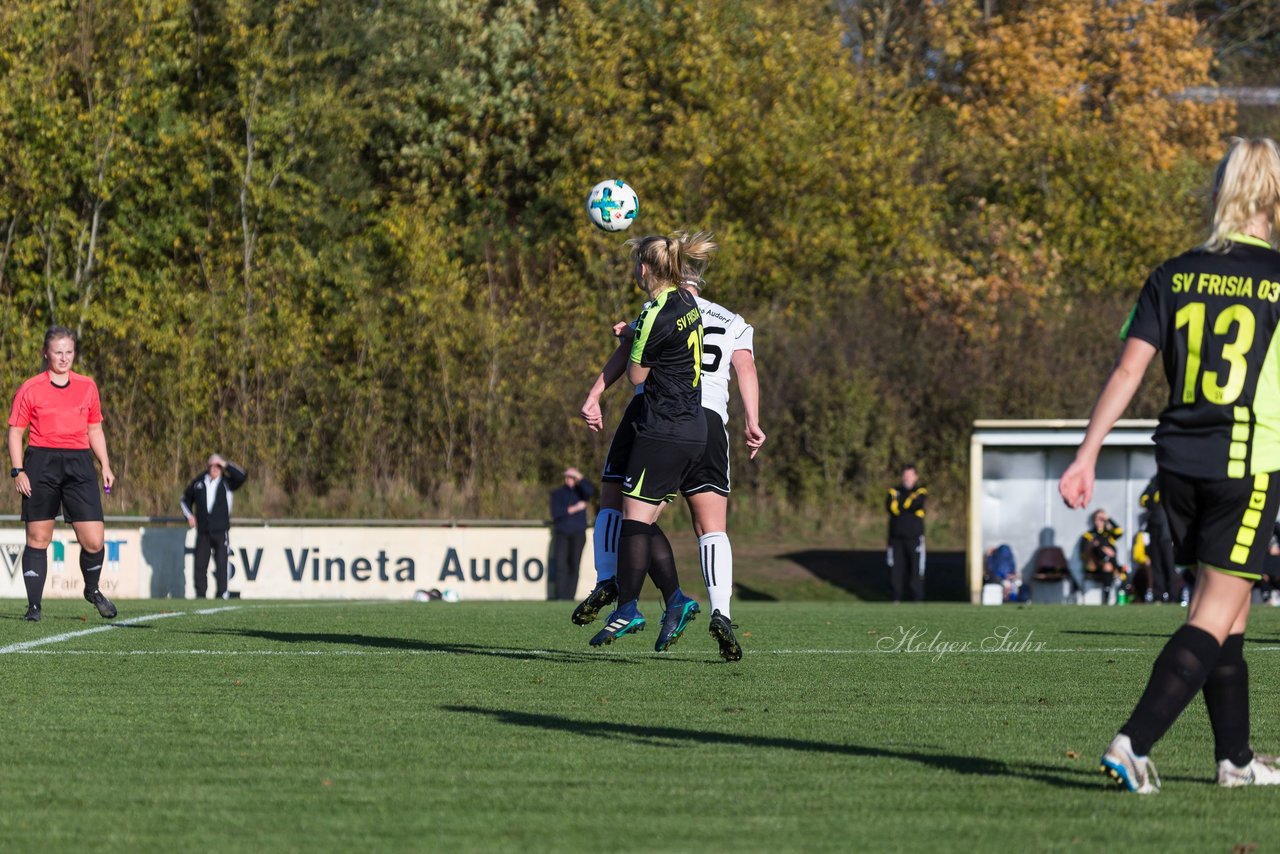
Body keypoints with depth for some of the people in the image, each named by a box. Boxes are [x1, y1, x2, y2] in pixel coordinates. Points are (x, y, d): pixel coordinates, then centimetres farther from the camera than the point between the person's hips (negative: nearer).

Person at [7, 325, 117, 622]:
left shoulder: (87, 387, 12)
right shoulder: (30, 389, 2)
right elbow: (15, 431, 3)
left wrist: (105, 466, 10)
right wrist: (18, 470, -7)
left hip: (78, 462, 2)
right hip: (41, 462, -2)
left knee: (94, 541, -5)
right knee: (38, 538, 1)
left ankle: (92, 589, 23)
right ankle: (34, 605, 8)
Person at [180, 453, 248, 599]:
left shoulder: (227, 483, 3)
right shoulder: (198, 482, 10)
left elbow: (242, 477, -15)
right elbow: (185, 499, 23)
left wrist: (225, 465, -10)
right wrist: (189, 515, 8)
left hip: (221, 531, -2)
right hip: (203, 532, 2)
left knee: (221, 564, -3)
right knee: (200, 564, -1)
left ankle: (221, 594, 1)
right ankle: (200, 594, 4)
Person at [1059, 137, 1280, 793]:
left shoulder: (1172, 277, 5)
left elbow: (1127, 370, -1)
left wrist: (1086, 456, -1)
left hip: (1180, 462, 5)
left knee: (1227, 611, 18)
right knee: (1215, 617, -5)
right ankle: (1133, 742, -20)